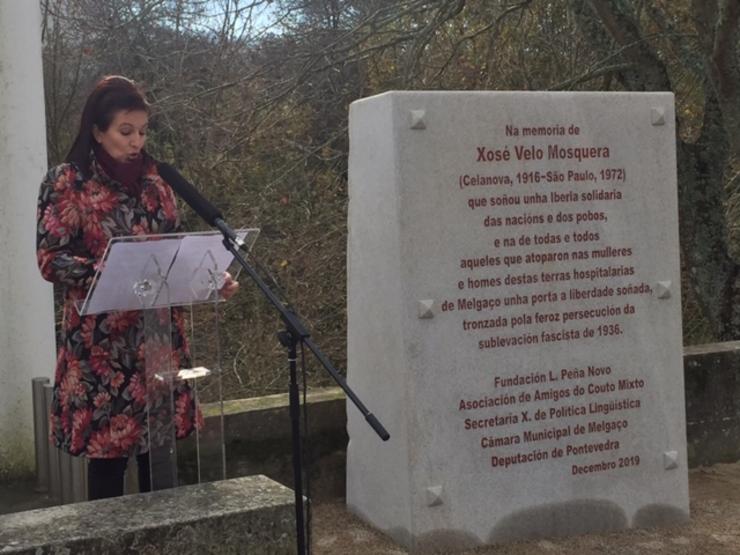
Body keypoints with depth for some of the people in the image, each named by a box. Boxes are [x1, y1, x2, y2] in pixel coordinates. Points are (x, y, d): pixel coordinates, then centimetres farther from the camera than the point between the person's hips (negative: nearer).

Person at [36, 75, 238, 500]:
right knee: (107, 452, 0)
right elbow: (51, 259, -12)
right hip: (101, 343, -5)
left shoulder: (154, 181, 11)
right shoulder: (68, 182, -5)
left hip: (159, 337, 5)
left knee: (160, 448, 10)